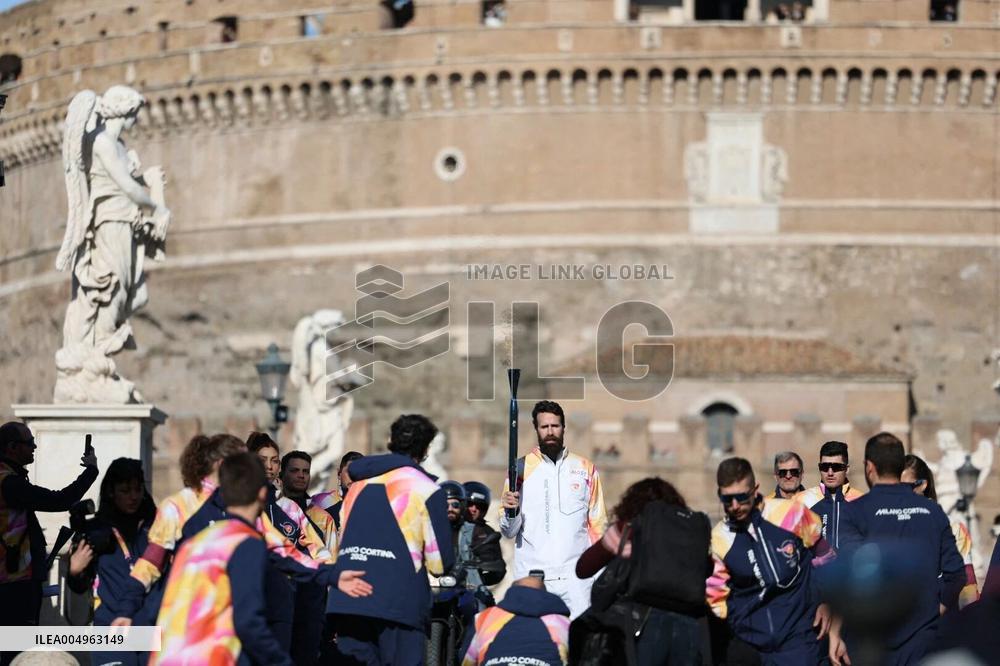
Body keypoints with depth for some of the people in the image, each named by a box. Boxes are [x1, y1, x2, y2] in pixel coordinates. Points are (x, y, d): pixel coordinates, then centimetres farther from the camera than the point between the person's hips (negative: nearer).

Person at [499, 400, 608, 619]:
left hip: (576, 576, 0)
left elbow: (598, 524, 12)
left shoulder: (586, 469, 10)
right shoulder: (521, 469, 6)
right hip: (531, 576, 0)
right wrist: (510, 511, -18)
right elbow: (509, 532, 4)